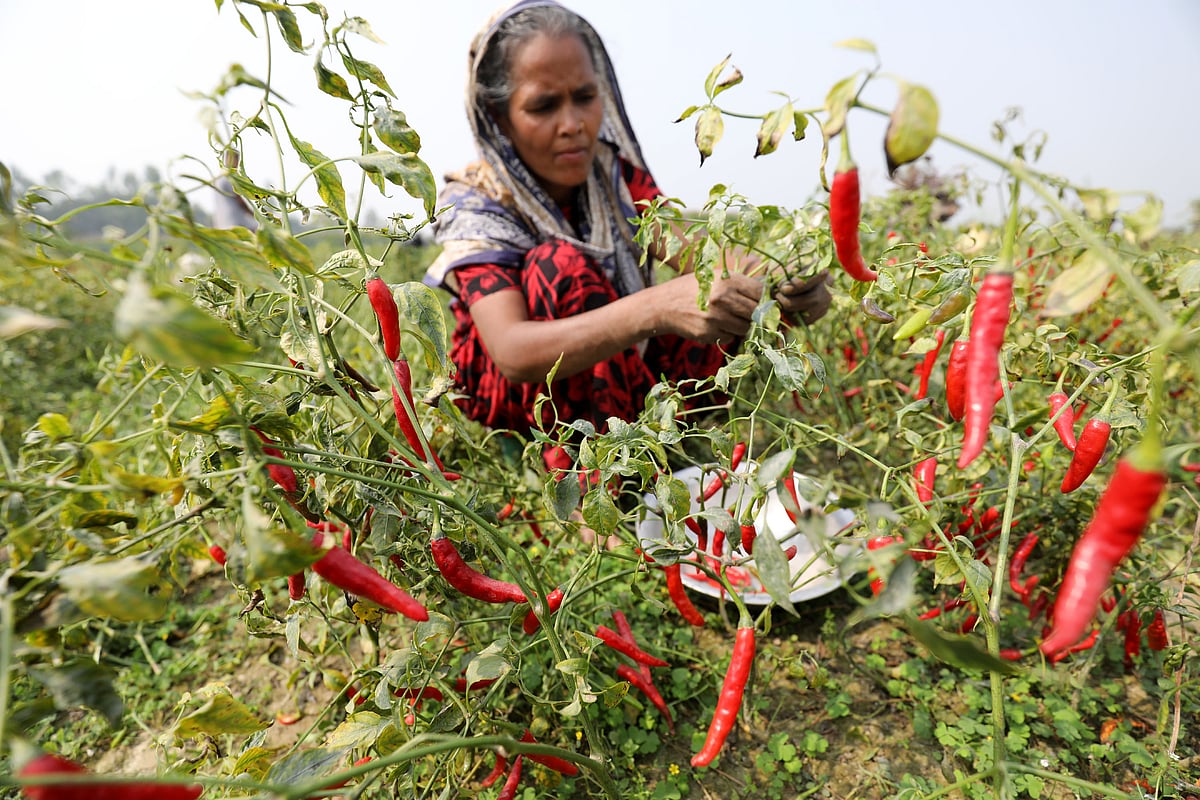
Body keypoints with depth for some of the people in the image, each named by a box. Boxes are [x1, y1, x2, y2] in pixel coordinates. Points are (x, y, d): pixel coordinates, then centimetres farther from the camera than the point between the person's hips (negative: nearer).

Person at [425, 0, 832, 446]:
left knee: (737, 303, -15)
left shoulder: (615, 172, -6)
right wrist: (656, 308, -50)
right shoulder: (475, 206, -20)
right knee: (559, 263, -32)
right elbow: (512, 353, -36)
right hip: (508, 397, -4)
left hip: (610, 382, 4)